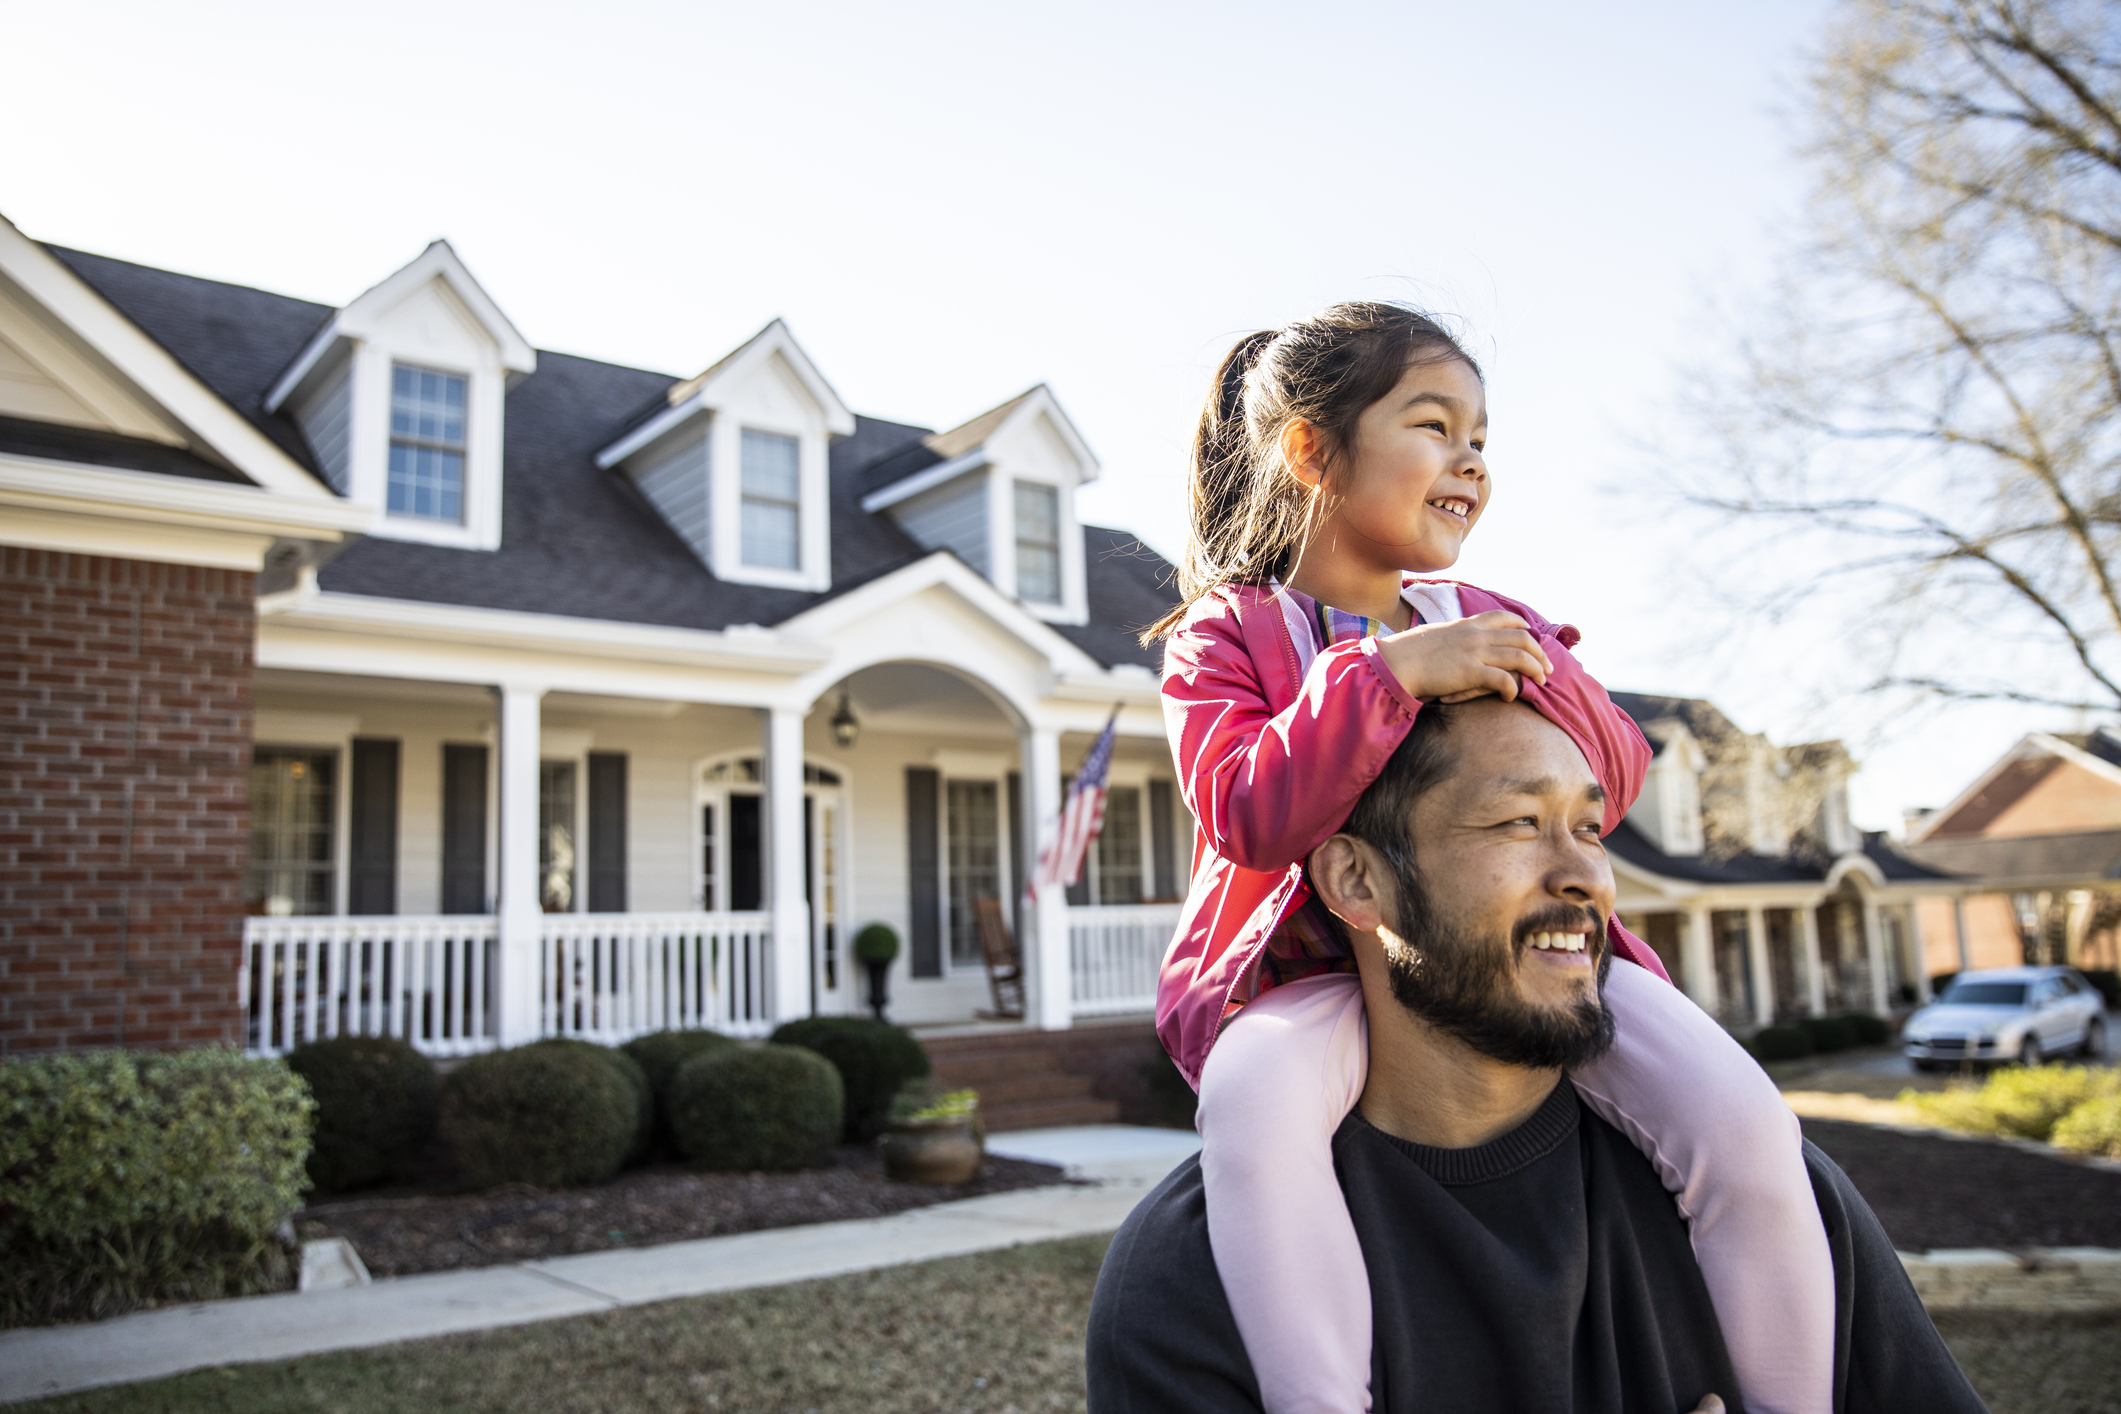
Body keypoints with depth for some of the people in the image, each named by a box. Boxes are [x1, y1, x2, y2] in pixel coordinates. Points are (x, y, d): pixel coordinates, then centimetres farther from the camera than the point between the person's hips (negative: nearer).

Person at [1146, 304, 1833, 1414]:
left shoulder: (1485, 622, 15)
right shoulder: (1226, 633, 1)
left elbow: (1615, 781, 7)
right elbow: (1250, 815, -16)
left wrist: (1531, 676, -11)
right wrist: (1391, 671, -23)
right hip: (1316, 966, -3)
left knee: (1744, 1126, -18)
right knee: (1251, 1102, -38)